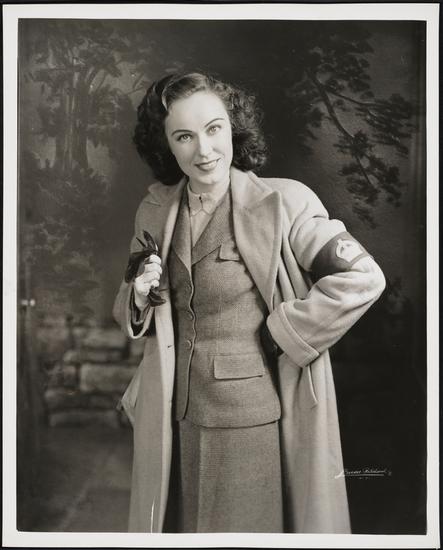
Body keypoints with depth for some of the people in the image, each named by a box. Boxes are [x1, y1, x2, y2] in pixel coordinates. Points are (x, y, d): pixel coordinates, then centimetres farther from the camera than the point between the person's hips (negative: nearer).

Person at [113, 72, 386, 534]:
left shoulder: (281, 202, -13)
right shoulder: (154, 212, 3)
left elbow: (361, 277, -15)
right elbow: (132, 318, 13)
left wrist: (281, 335, -14)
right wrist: (139, 297, -9)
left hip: (254, 420, -4)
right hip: (178, 418, 5)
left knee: (250, 526, 12)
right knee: (180, 525, 19)